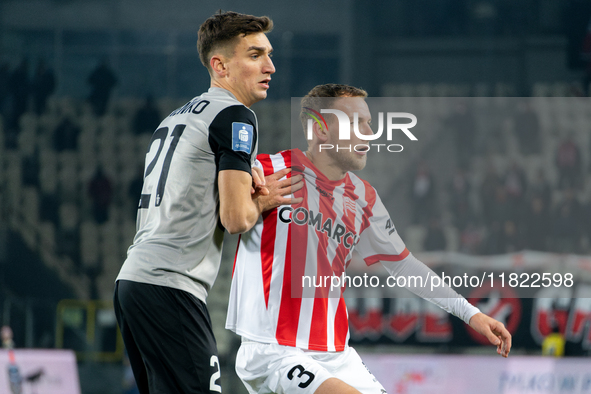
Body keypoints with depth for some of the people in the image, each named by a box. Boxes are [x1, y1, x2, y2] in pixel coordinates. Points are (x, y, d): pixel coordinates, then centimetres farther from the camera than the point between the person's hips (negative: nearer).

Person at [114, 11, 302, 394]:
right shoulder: (235, 116, -6)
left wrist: (242, 184, 12)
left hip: (131, 277, 10)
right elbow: (236, 218, -13)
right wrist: (261, 201, 8)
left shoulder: (176, 117, 22)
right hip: (170, 285, -9)